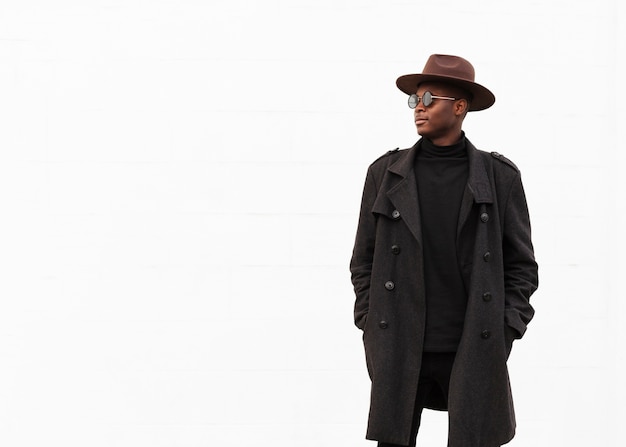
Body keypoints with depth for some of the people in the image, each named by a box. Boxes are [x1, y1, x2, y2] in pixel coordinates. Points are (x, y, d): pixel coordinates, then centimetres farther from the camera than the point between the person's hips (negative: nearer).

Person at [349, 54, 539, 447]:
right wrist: (371, 330, 2)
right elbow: (364, 260, 10)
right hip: (400, 350, 1)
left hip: (473, 351, -1)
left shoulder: (500, 177, 3)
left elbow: (521, 263, 6)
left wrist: (504, 336, -2)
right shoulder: (386, 174, 6)